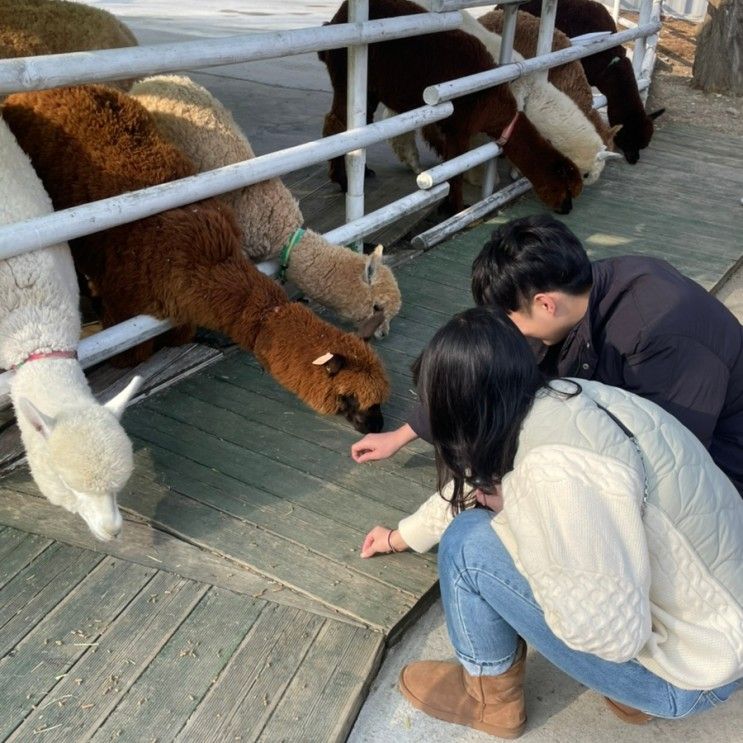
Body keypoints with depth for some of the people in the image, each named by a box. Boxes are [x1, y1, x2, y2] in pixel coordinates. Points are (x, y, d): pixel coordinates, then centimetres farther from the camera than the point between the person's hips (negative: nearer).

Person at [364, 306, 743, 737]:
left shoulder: (556, 466, -31)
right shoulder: (558, 400, -3)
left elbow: (610, 633, -26)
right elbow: (470, 488, 13)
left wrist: (508, 514, -17)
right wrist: (400, 537, 29)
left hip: (691, 669, -8)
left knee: (469, 544, -15)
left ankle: (490, 697, 13)